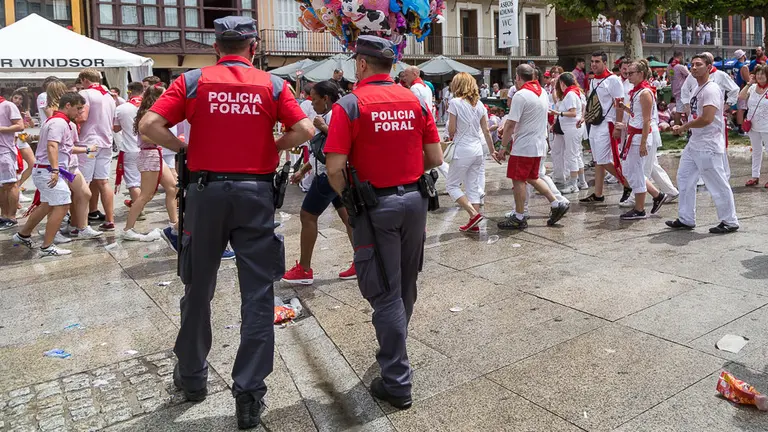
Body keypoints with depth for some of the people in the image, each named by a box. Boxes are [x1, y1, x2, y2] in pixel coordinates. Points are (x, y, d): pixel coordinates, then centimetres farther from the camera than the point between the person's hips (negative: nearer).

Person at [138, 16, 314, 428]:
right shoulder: (272, 84, 1)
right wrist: (272, 147, 7)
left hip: (206, 191, 1)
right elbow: (304, 130, -8)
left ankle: (191, 376, 33)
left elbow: (149, 125, -8)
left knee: (198, 289, 16)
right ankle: (250, 395, 6)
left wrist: (183, 147, 7)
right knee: (258, 295, 4)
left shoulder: (192, 81, 1)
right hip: (255, 193, -1)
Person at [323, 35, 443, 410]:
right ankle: (393, 351, 44)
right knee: (406, 287, 21)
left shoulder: (349, 105, -11)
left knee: (385, 293, 3)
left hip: (376, 206, -5)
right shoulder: (415, 101, 3)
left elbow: (335, 169, -16)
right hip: (414, 200, 5)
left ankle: (397, 383, 10)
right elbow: (435, 158, 3)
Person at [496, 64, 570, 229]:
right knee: (532, 178, 20)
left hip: (523, 146, -9)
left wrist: (503, 147, -13)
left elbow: (511, 124, -19)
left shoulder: (520, 95, -16)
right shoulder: (542, 92, 10)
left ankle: (519, 218, 6)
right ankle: (557, 204, 17)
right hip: (539, 144, 9)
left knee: (518, 180, 0)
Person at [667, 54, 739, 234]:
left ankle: (730, 221, 13)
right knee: (684, 179, 14)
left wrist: (684, 126, -14)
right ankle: (686, 219, 23)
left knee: (718, 185, -1)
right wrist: (683, 128, 5)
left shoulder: (711, 89, -17)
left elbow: (707, 118, -27)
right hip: (693, 144, 10)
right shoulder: (697, 89, 13)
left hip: (708, 146, -10)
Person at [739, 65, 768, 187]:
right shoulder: (753, 87, 4)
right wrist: (749, 84, -9)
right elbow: (740, 97, -7)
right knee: (756, 151, 15)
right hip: (753, 126, 5)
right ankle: (755, 176, 25)